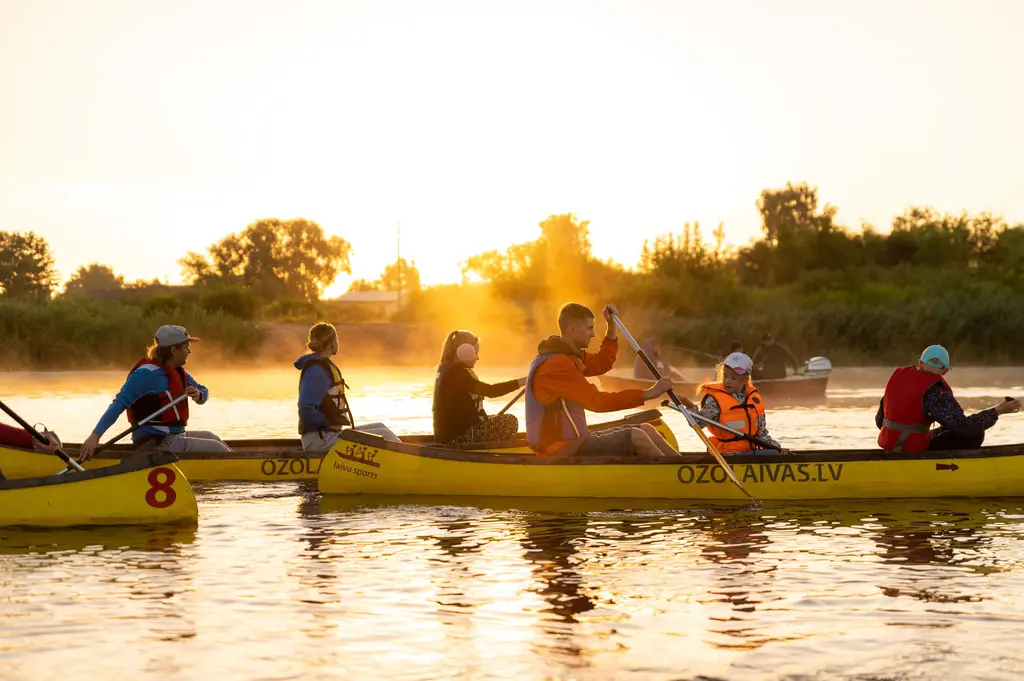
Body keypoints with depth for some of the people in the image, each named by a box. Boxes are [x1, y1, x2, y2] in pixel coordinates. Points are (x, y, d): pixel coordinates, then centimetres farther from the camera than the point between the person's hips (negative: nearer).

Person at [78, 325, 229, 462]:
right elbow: (119, 404, -26)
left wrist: (198, 395, -7)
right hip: (156, 443, -10)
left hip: (174, 437, 10)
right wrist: (95, 436, -35)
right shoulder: (147, 373, -18)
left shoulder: (177, 372, 12)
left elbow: (204, 392, 20)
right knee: (216, 448, -10)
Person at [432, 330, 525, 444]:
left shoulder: (444, 369, 14)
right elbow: (490, 391, -22)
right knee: (510, 422, -7)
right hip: (457, 436, -10)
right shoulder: (456, 372, -17)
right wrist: (523, 381, -22)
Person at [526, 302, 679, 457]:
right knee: (635, 437, -17)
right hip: (563, 451, -11)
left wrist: (612, 326, 16)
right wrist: (649, 393, -26)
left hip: (571, 442, 11)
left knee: (646, 430, 7)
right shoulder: (556, 365, -21)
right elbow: (598, 401, -26)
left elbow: (602, 363, 27)